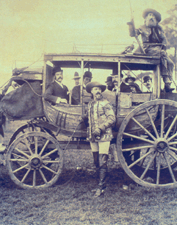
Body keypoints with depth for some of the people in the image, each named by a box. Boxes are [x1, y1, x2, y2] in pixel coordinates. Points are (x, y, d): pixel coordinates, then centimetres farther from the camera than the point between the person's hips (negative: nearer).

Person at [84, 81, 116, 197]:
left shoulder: (105, 103, -5)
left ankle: (101, 187, 0)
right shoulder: (90, 104, 14)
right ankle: (102, 182, 28)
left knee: (102, 163, -7)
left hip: (104, 136, -6)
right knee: (96, 162, 12)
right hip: (93, 137, 7)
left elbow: (112, 118, -11)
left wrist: (100, 128, -18)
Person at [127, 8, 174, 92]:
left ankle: (168, 85, -14)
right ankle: (166, 81, -35)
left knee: (170, 63, -16)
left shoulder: (159, 28, 22)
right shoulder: (143, 28, 13)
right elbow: (133, 34, 5)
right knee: (162, 55, -33)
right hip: (149, 49, -5)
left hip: (159, 48, 5)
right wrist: (131, 25, -9)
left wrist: (163, 45, 0)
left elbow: (164, 39, 19)